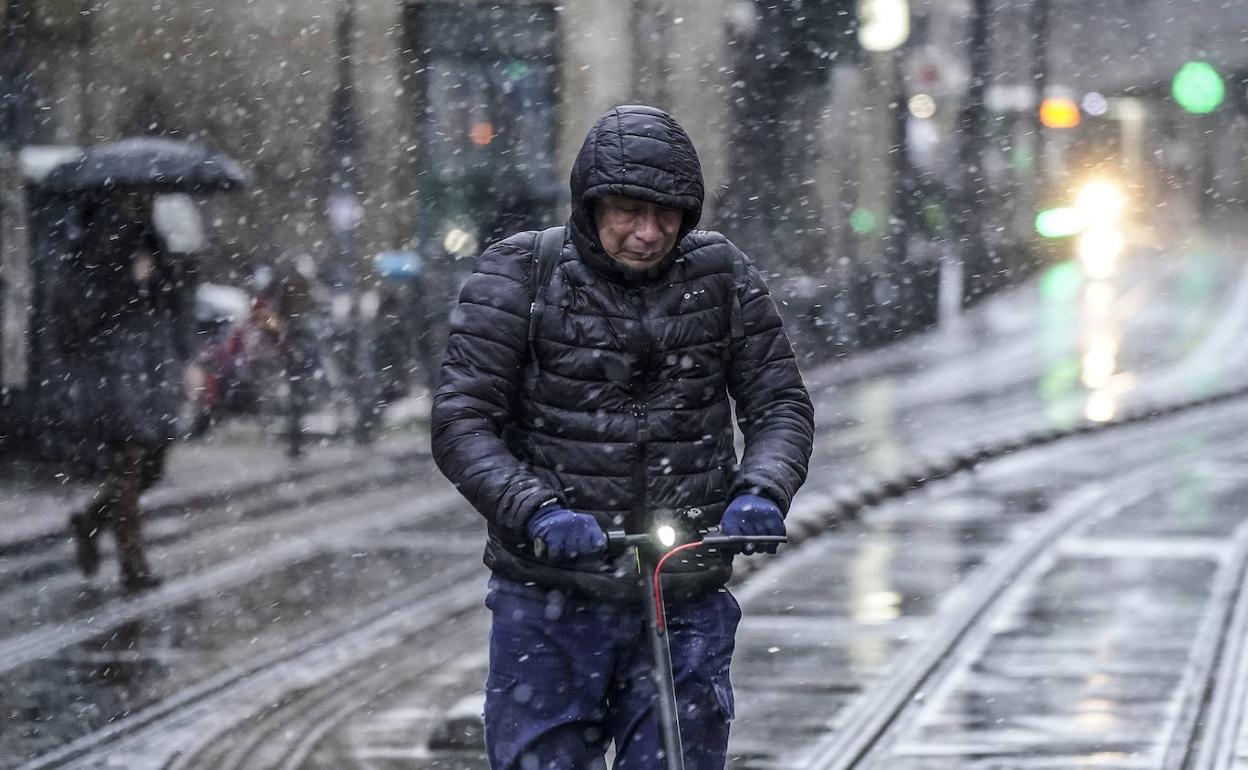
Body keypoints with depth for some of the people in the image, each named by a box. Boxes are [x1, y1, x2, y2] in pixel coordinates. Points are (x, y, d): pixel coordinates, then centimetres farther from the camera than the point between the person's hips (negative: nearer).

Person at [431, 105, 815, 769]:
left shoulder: (722, 276, 3)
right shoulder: (519, 276, -5)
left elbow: (781, 403, 4)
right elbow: (460, 422, -10)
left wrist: (761, 491, -18)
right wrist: (537, 511, -27)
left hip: (686, 609, 1)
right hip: (550, 606, -1)